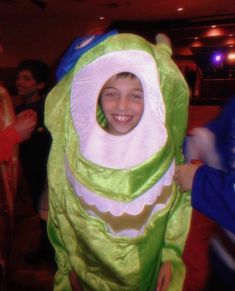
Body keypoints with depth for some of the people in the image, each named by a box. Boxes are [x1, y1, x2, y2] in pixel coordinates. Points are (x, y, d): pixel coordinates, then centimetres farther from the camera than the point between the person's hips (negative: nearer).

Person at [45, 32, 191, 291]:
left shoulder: (163, 150, -14)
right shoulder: (75, 151, -15)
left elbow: (179, 205, -2)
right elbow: (61, 211, -4)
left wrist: (170, 258, -2)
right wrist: (69, 264, 0)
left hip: (147, 269, 1)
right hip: (90, 268, 0)